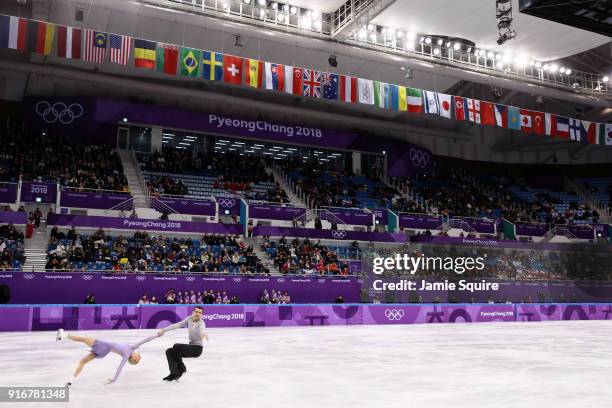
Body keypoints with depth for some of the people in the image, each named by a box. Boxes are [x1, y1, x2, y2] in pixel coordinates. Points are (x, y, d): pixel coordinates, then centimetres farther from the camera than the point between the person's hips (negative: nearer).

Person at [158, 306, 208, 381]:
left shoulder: (201, 322, -19)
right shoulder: (189, 319, 0)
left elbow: (202, 329, -42)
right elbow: (177, 325, 2)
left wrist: (204, 333, -65)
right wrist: (164, 330, -3)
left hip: (197, 348, -7)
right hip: (190, 347, 7)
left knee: (176, 346, -25)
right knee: (169, 351, -4)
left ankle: (181, 368, -6)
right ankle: (174, 373, -11)